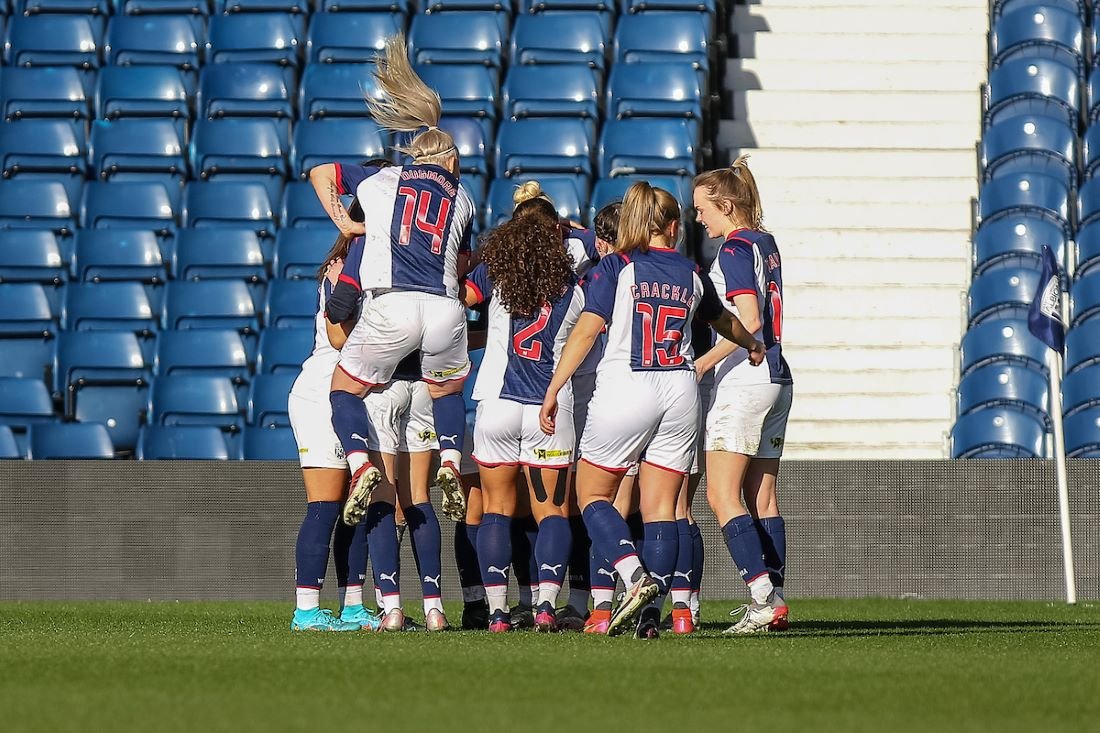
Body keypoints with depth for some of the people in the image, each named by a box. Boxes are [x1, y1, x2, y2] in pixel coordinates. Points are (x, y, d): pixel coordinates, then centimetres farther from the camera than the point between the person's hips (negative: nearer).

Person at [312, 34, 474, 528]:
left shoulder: (383, 181, 20)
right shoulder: (461, 199, 23)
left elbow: (320, 172, 29)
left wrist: (342, 222, 32)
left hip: (393, 307, -2)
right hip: (446, 310, 2)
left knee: (345, 389, 14)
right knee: (447, 390, 29)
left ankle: (361, 464, -11)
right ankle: (450, 462, 4)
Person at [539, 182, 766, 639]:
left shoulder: (615, 269, 0)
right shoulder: (691, 274, 13)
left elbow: (586, 330, -10)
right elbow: (722, 321, 32)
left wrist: (553, 390, -10)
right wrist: (753, 346, 53)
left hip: (623, 391, -3)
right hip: (680, 394, 3)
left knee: (591, 496, 8)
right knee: (661, 508, 6)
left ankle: (636, 578, -13)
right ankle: (651, 610, -2)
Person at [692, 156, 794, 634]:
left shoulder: (735, 249, -11)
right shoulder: (766, 244, 14)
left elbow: (749, 322, -20)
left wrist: (703, 362, -20)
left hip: (742, 379, -9)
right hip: (776, 378, 9)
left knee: (722, 496, -9)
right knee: (762, 500, 9)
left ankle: (762, 594, -18)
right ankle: (775, 602, 6)